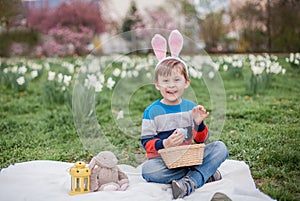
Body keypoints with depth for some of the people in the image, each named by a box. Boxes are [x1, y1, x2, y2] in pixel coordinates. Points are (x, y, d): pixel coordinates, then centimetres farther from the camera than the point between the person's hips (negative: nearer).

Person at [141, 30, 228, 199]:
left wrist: (199, 124, -12)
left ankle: (190, 182, -30)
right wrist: (164, 144, -26)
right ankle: (204, 173, -23)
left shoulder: (191, 107, 6)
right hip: (163, 161, -3)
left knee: (220, 148, -13)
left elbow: (201, 140, 8)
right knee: (148, 170, -34)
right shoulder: (152, 111, -4)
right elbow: (146, 143, -7)